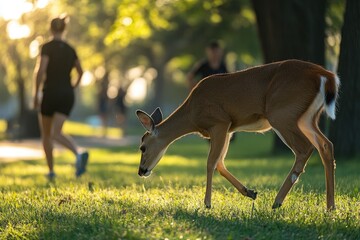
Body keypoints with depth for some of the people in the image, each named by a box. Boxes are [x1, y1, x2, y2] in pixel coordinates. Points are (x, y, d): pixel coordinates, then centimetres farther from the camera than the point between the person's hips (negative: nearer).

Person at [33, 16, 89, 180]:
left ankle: (51, 171, 19)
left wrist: (35, 94, -9)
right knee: (56, 134, -6)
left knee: (46, 134, 15)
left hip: (51, 93, -4)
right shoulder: (70, 49, 11)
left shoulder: (47, 47, -7)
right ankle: (79, 153, -36)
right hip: (67, 94, 4)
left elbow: (41, 70, -17)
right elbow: (80, 71, 22)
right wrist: (74, 86, 39)